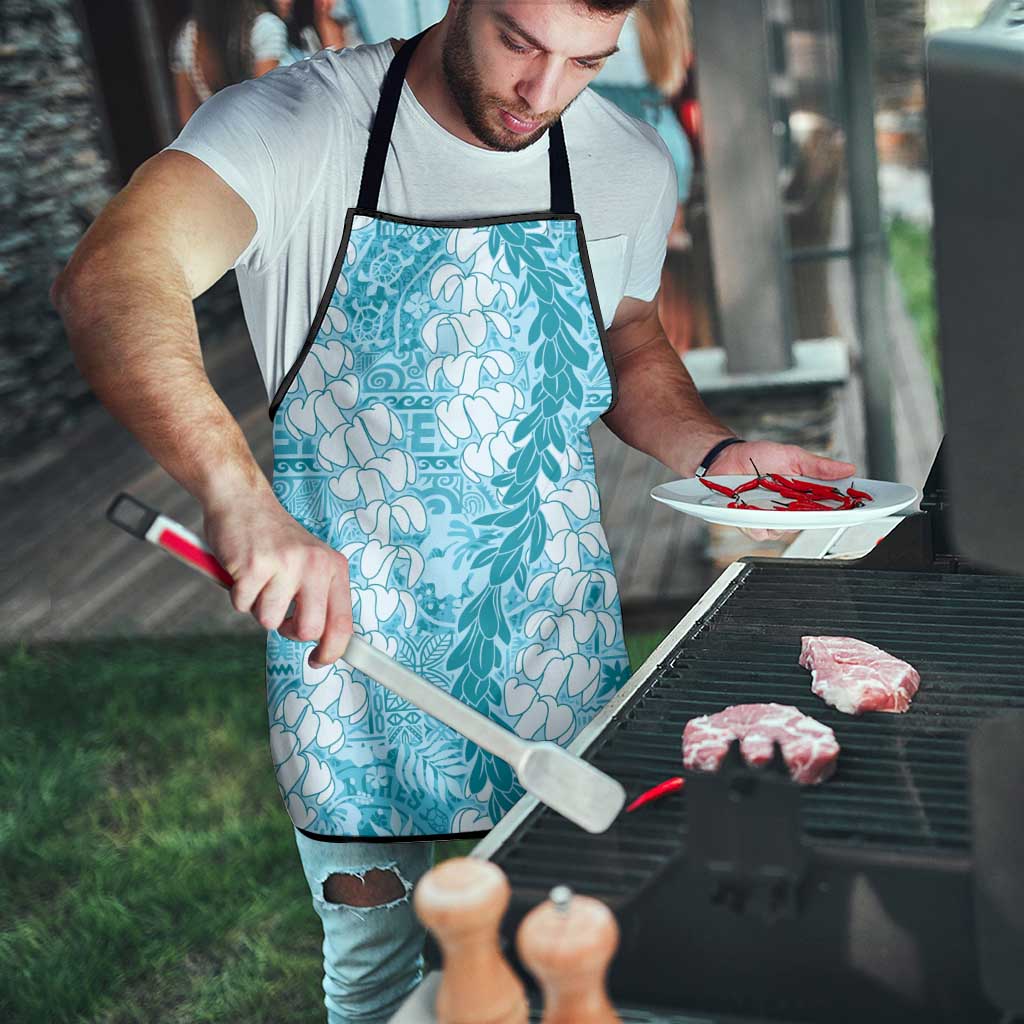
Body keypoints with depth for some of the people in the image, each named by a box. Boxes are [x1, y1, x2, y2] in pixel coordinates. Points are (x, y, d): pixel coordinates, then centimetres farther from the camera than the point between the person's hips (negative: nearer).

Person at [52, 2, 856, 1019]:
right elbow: (109, 281, -34)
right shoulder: (297, 123, -17)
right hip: (343, 620, -2)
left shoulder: (630, 164, -3)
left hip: (551, 629, 3)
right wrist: (240, 496, -50)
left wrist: (716, 451, -6)